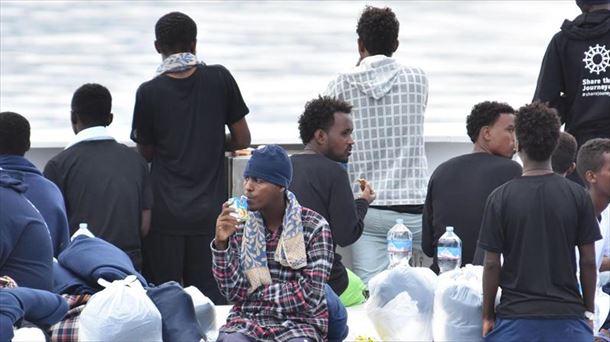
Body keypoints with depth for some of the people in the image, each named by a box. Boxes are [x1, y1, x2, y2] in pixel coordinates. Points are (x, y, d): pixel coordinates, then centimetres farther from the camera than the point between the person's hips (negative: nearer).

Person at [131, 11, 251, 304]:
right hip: (210, 211, 1)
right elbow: (242, 140, 3)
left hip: (165, 213, -1)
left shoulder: (149, 92, -5)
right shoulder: (219, 79, -3)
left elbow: (146, 153, 5)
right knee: (209, 299, 4)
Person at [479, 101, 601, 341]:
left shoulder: (500, 198, -5)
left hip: (516, 317, -1)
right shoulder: (577, 196, -1)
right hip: (568, 316, 1)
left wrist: (487, 316, 8)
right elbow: (588, 261, 2)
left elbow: (492, 264, -2)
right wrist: (588, 311, 13)